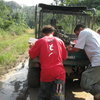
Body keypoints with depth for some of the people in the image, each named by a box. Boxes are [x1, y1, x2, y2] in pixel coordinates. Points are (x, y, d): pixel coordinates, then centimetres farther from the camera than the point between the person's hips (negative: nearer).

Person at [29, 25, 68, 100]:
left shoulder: (40, 41, 4)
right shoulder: (59, 40, 10)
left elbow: (31, 55, 9)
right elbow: (65, 56, 15)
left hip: (46, 73, 0)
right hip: (59, 73, 1)